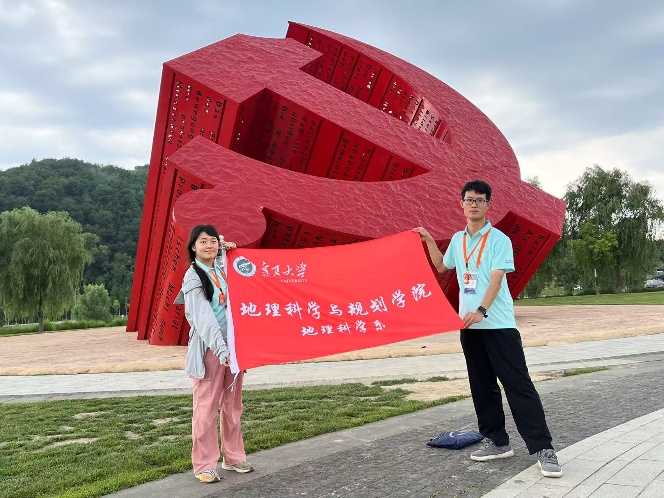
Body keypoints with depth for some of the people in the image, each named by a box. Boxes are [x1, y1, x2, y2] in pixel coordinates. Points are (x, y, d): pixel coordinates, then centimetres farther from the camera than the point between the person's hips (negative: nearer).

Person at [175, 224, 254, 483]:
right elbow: (203, 317, -18)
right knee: (207, 406, -2)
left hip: (233, 344, 6)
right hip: (209, 347, -6)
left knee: (232, 404, 12)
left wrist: (230, 249, 17)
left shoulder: (223, 270, 9)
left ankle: (233, 457, 24)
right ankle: (204, 464, 9)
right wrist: (221, 349, -29)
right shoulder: (193, 277, -8)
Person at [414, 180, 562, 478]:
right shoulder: (457, 240, 13)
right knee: (482, 387, 10)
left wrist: (481, 310, -28)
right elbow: (442, 267, 31)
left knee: (518, 385, -6)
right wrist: (429, 241, 20)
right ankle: (498, 442, 21)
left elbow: (496, 279, -15)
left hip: (499, 324, -6)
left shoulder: (499, 239, -4)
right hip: (469, 325, 6)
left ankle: (543, 449, -2)